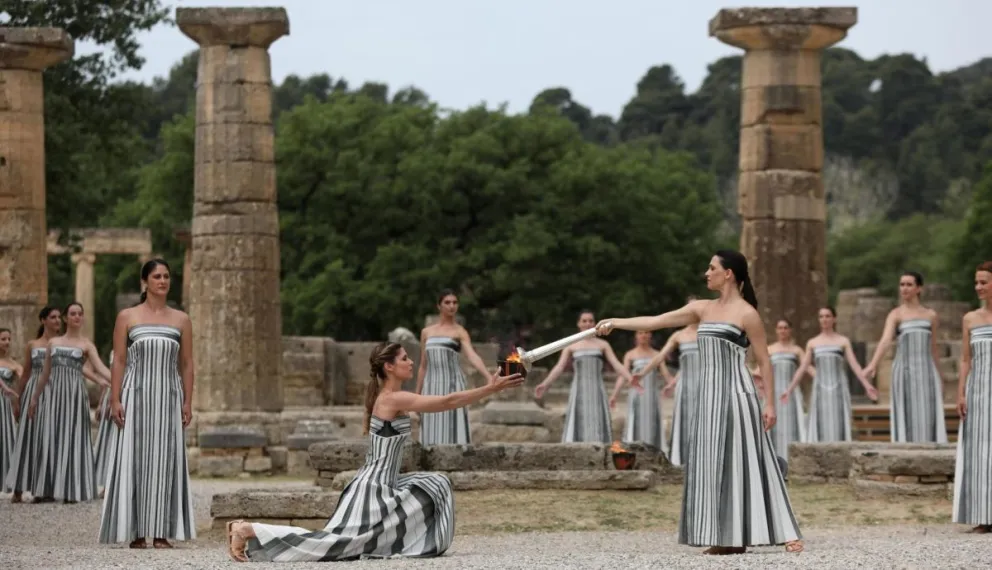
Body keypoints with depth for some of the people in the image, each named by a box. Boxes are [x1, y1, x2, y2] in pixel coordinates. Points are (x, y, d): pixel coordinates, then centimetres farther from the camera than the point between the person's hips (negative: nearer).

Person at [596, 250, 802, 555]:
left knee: (744, 462, -8)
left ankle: (786, 533, -4)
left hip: (736, 393, -7)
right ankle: (731, 538, 6)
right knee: (716, 464, 3)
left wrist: (770, 403, -9)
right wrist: (616, 322, 9)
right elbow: (656, 321, 13)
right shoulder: (702, 309, 12)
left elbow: (764, 362, -5)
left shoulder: (746, 313, -6)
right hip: (710, 395, 7)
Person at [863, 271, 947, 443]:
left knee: (929, 416, -4)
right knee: (906, 416, -5)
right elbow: (885, 340, -15)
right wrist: (873, 365, -32)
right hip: (904, 370, -3)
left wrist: (939, 378, 17)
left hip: (926, 371, 3)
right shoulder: (895, 315, 1)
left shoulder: (931, 315, 12)